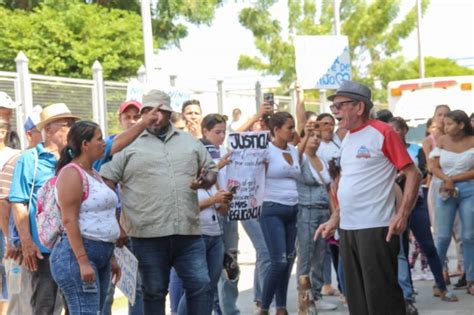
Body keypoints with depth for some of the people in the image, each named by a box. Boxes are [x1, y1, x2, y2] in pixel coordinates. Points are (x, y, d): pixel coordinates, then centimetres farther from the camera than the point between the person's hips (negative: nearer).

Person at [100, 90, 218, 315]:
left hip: (188, 231, 3)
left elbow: (211, 170, 21)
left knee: (200, 285, 2)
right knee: (154, 291, 7)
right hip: (148, 234, -2)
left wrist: (205, 181, -4)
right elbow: (106, 180, 2)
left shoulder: (190, 142, 13)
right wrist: (115, 223, -5)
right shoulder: (128, 144, 3)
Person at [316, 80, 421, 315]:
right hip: (347, 229, 8)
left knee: (381, 294, -5)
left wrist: (401, 215, -19)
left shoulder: (382, 133, -8)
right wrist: (334, 219, 15)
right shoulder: (346, 139, 14)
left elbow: (413, 174, -10)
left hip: (375, 228, -8)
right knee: (356, 295, 13)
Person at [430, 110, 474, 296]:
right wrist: (447, 180, -16)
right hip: (446, 190, 1)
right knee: (443, 236, 0)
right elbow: (435, 167, 2)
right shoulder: (441, 141, 3)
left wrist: (453, 178, -13)